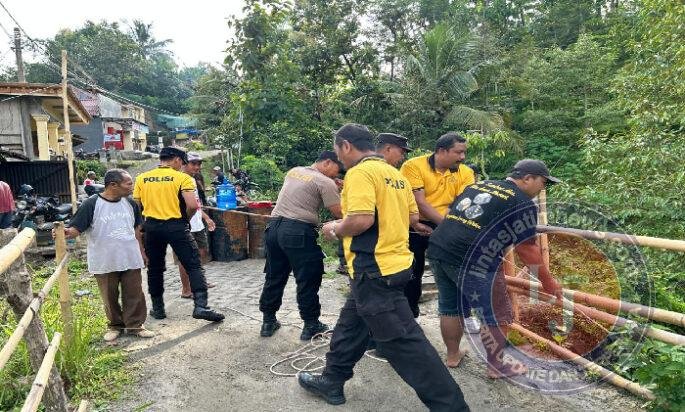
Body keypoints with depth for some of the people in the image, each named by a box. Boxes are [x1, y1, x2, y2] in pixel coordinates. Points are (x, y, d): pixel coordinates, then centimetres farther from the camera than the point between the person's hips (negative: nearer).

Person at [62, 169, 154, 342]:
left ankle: (135, 325, 22)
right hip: (105, 263, -3)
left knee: (134, 295, 8)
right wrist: (66, 232, -35)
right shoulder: (91, 204, -12)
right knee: (110, 297, 11)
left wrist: (141, 252, 16)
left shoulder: (130, 203, 3)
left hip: (131, 260, 3)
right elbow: (76, 228, -13)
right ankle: (115, 325, 30)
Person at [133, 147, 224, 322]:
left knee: (155, 268, 17)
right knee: (194, 265, 0)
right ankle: (200, 306, -9)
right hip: (176, 226, -4)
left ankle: (157, 308, 25)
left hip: (152, 227, 4)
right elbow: (193, 205, -17)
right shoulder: (182, 178, -6)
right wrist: (185, 218, 2)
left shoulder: (142, 178, 6)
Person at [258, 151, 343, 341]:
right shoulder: (325, 182, -5)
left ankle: (268, 322, 25)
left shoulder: (293, 171, 16)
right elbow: (339, 213, -9)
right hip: (298, 232, -7)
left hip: (274, 226, 8)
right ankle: (311, 325, 15)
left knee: (274, 277, 16)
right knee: (308, 280, 5)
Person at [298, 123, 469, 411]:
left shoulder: (360, 172, -15)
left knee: (403, 342, -2)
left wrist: (335, 230, -8)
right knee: (351, 325, 21)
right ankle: (331, 382, 36)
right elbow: (412, 218, 15)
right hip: (393, 261, 10)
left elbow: (361, 220, -27)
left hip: (374, 270, -10)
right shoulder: (393, 173, 12)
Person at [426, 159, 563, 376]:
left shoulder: (478, 185, 20)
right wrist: (548, 281, 11)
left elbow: (451, 213, 22)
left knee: (450, 308, 23)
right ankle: (496, 366, 27)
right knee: (498, 316, 13)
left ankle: (452, 355, 40)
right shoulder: (522, 204, 0)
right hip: (472, 263, -7)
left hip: (437, 250, 8)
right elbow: (526, 249, 0)